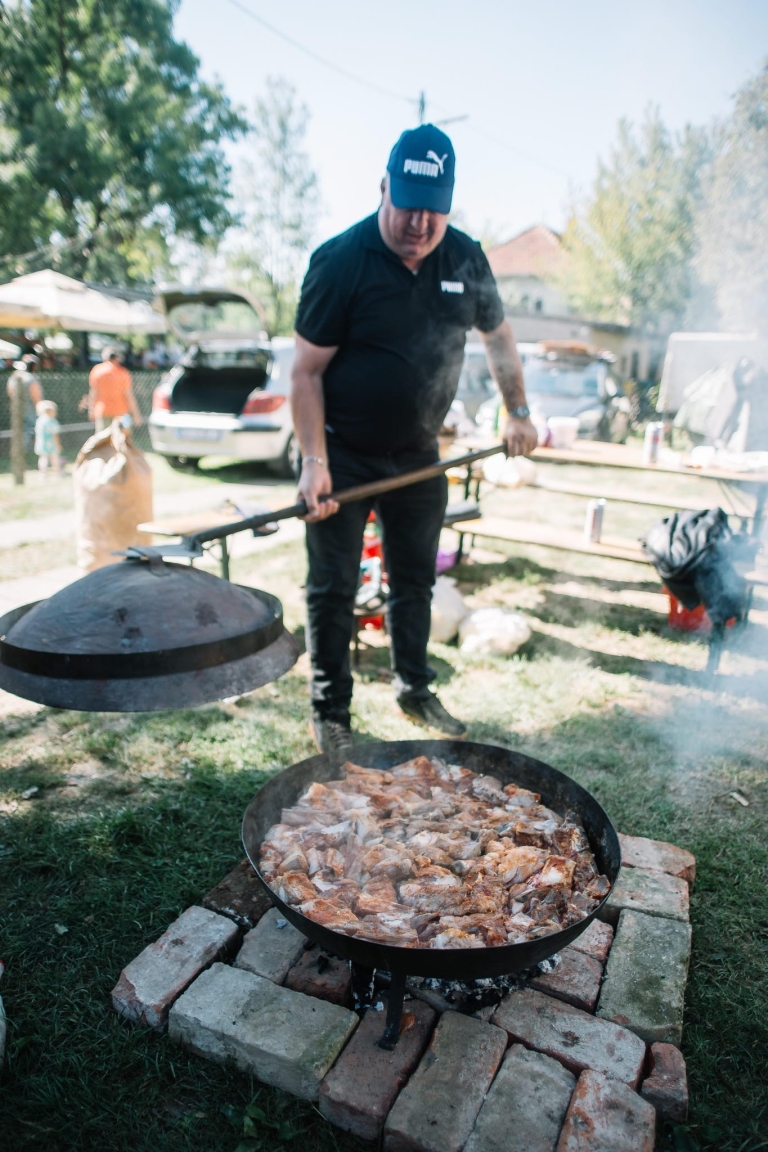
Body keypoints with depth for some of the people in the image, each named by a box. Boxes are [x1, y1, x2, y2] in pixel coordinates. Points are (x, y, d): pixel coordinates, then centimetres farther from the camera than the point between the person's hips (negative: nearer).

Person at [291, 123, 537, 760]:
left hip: (418, 455, 5)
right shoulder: (341, 260, -14)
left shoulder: (466, 258, 0)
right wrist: (314, 462, -22)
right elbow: (308, 370, -15)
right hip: (343, 455, -4)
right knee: (334, 589, 1)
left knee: (416, 579, 15)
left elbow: (498, 335, 16)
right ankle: (331, 713, 18)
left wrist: (519, 412, 11)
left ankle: (416, 689, 34)